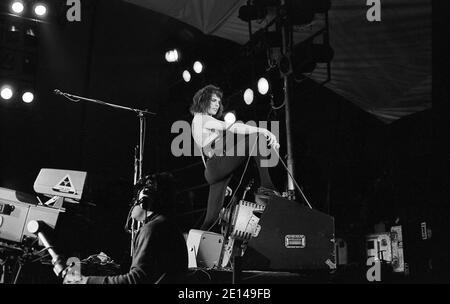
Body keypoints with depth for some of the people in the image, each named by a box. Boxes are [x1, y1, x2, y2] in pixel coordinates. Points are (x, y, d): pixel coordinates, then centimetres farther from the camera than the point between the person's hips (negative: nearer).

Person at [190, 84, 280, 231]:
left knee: (211, 217, 5)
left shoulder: (197, 121, 31)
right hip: (218, 165, -10)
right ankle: (266, 185, -25)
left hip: (212, 171, 10)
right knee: (258, 137, -15)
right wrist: (265, 131, -20)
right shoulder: (201, 118, 1)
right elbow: (232, 128, -13)